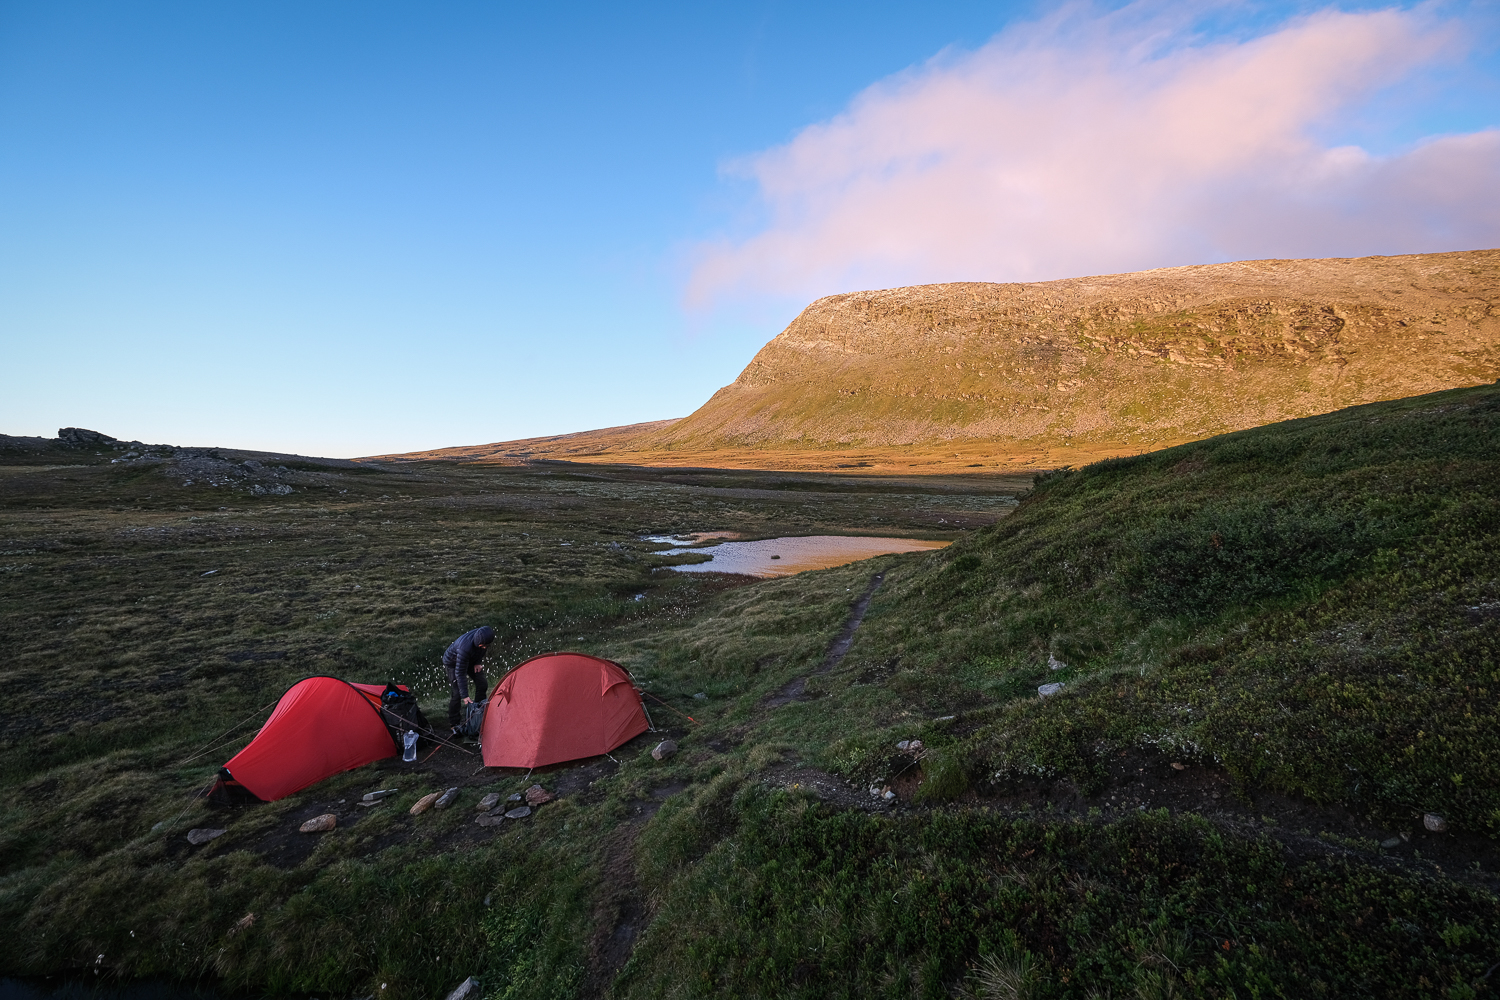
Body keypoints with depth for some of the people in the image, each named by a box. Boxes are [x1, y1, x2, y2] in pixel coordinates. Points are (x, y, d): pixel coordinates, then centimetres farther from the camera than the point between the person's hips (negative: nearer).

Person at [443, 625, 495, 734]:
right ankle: (453, 724, 4)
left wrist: (478, 662, -10)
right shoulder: (465, 648, -45)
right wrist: (465, 696, -37)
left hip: (470, 660, 7)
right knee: (456, 693, -12)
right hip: (453, 663, -6)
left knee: (481, 684, 1)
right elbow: (460, 673, -38)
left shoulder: (483, 637, -28)